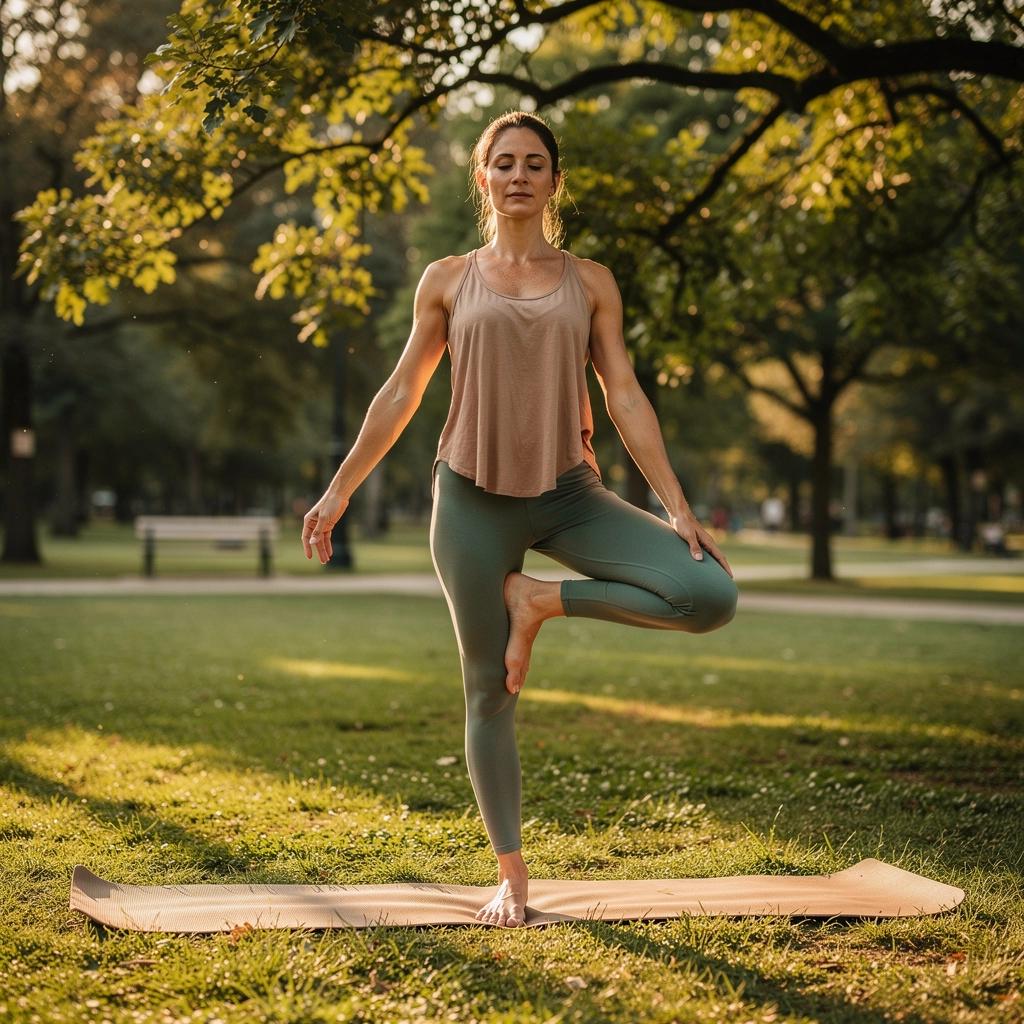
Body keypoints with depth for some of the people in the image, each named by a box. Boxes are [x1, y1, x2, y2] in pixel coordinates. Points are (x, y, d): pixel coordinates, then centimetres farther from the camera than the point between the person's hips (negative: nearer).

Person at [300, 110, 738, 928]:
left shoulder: (590, 283, 7)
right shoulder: (448, 281, 5)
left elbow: (625, 398, 3)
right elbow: (401, 394, 10)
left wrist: (678, 508, -4)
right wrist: (340, 490, 9)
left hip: (568, 494, 1)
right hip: (474, 498, -1)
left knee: (711, 595, -19)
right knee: (489, 694, 1)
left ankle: (542, 601, -1)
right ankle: (512, 875, 16)